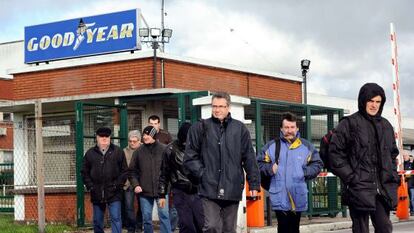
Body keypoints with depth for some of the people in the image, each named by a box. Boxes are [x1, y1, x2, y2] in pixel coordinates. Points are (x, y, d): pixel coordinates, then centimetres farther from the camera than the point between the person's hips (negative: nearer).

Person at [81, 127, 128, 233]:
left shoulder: (118, 152, 3)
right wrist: (90, 186, -1)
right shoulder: (90, 153, 8)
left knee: (116, 218, -7)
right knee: (97, 221, 11)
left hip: (114, 193, -2)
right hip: (97, 194, 2)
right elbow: (84, 172, 10)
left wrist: (117, 185, -7)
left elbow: (124, 171, 2)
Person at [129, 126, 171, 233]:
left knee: (164, 216, -5)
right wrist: (135, 185, -3)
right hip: (145, 192, 3)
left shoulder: (164, 149, -3)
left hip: (161, 190, -3)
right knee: (146, 218, 9)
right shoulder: (138, 151, 5)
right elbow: (132, 171, 10)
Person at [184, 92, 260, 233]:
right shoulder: (200, 128, 2)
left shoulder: (240, 128, 6)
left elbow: (249, 159, 6)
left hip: (232, 189, 2)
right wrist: (202, 174, -7)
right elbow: (190, 157, 3)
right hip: (209, 189, -2)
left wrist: (254, 184, 4)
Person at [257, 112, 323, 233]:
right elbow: (259, 163, 8)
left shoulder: (306, 146, 4)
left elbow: (317, 164, 10)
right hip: (280, 198, -2)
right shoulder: (272, 146, 2)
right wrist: (270, 169, -9)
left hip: (298, 197, 2)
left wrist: (305, 172, -4)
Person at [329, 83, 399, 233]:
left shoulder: (386, 126, 16)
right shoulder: (349, 124, -2)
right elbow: (335, 153, -6)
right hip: (359, 188, -5)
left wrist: (393, 177, 11)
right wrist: (350, 177, -11)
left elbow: (393, 154, 25)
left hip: (383, 190, 5)